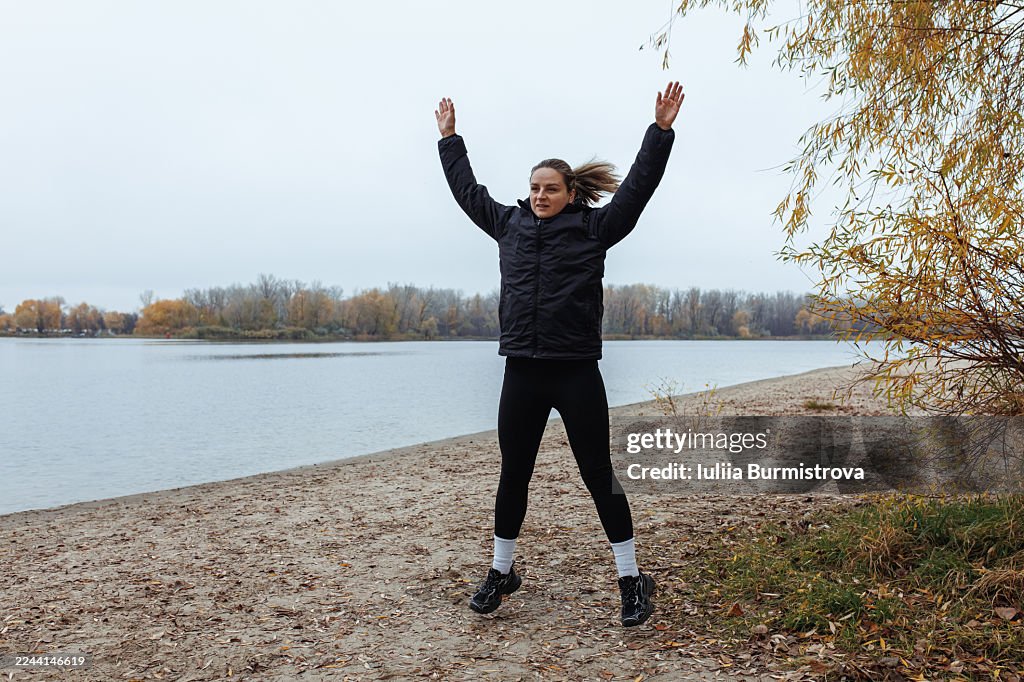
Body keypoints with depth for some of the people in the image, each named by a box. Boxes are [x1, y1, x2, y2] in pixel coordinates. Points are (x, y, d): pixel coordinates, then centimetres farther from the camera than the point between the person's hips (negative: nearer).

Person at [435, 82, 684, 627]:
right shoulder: (509, 224, 13)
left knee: (599, 477, 3)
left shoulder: (594, 228, 3)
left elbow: (637, 186, 0)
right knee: (512, 477, 12)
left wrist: (661, 130, -3)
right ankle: (501, 573, 30)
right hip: (521, 372, 4)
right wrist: (449, 138, 32)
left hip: (577, 372, -3)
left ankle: (632, 581, 16)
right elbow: (467, 190, 25)